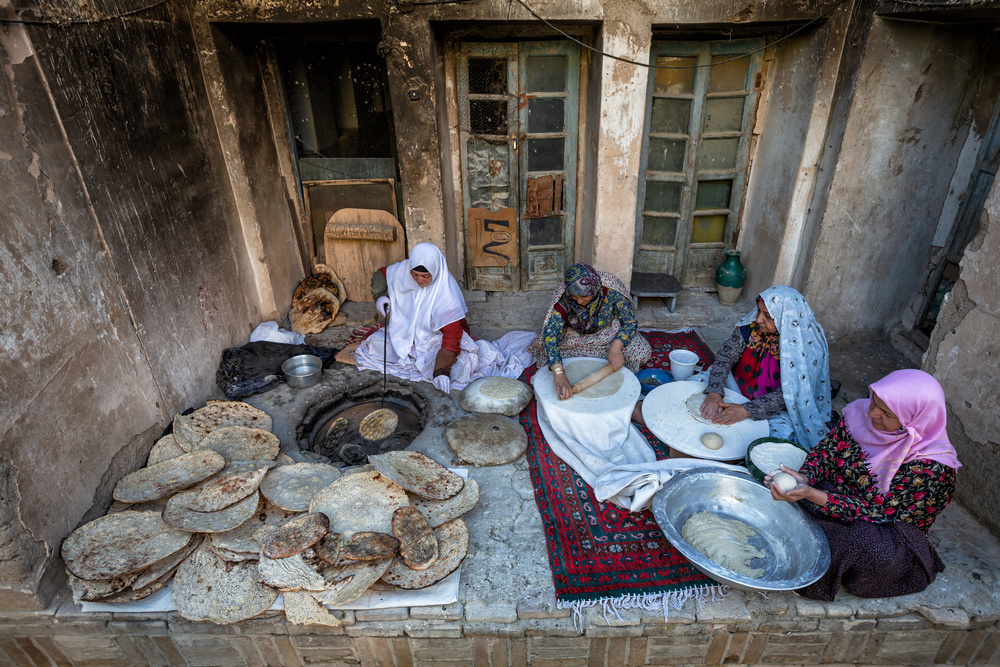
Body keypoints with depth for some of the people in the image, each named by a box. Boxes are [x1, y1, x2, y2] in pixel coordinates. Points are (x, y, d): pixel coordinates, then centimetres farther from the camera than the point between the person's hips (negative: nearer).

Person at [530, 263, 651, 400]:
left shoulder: (612, 290, -31)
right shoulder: (562, 298, -33)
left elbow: (630, 322, -20)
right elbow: (550, 334, -43)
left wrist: (616, 347, -40)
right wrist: (559, 375, -57)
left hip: (608, 333, 0)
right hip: (574, 336, 0)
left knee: (641, 352, -24)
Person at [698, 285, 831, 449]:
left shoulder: (808, 347, -22)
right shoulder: (752, 325, -12)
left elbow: (788, 394, -25)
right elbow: (725, 357, -14)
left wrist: (746, 410, -36)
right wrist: (714, 393, -31)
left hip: (775, 409, -4)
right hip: (738, 386, 4)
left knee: (781, 431, -31)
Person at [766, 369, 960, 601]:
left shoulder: (930, 466, -25)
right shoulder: (862, 412, -13)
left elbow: (876, 511, -26)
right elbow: (825, 451, -5)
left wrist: (811, 494, -38)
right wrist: (804, 477, -28)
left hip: (889, 528, -3)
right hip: (838, 493, 4)